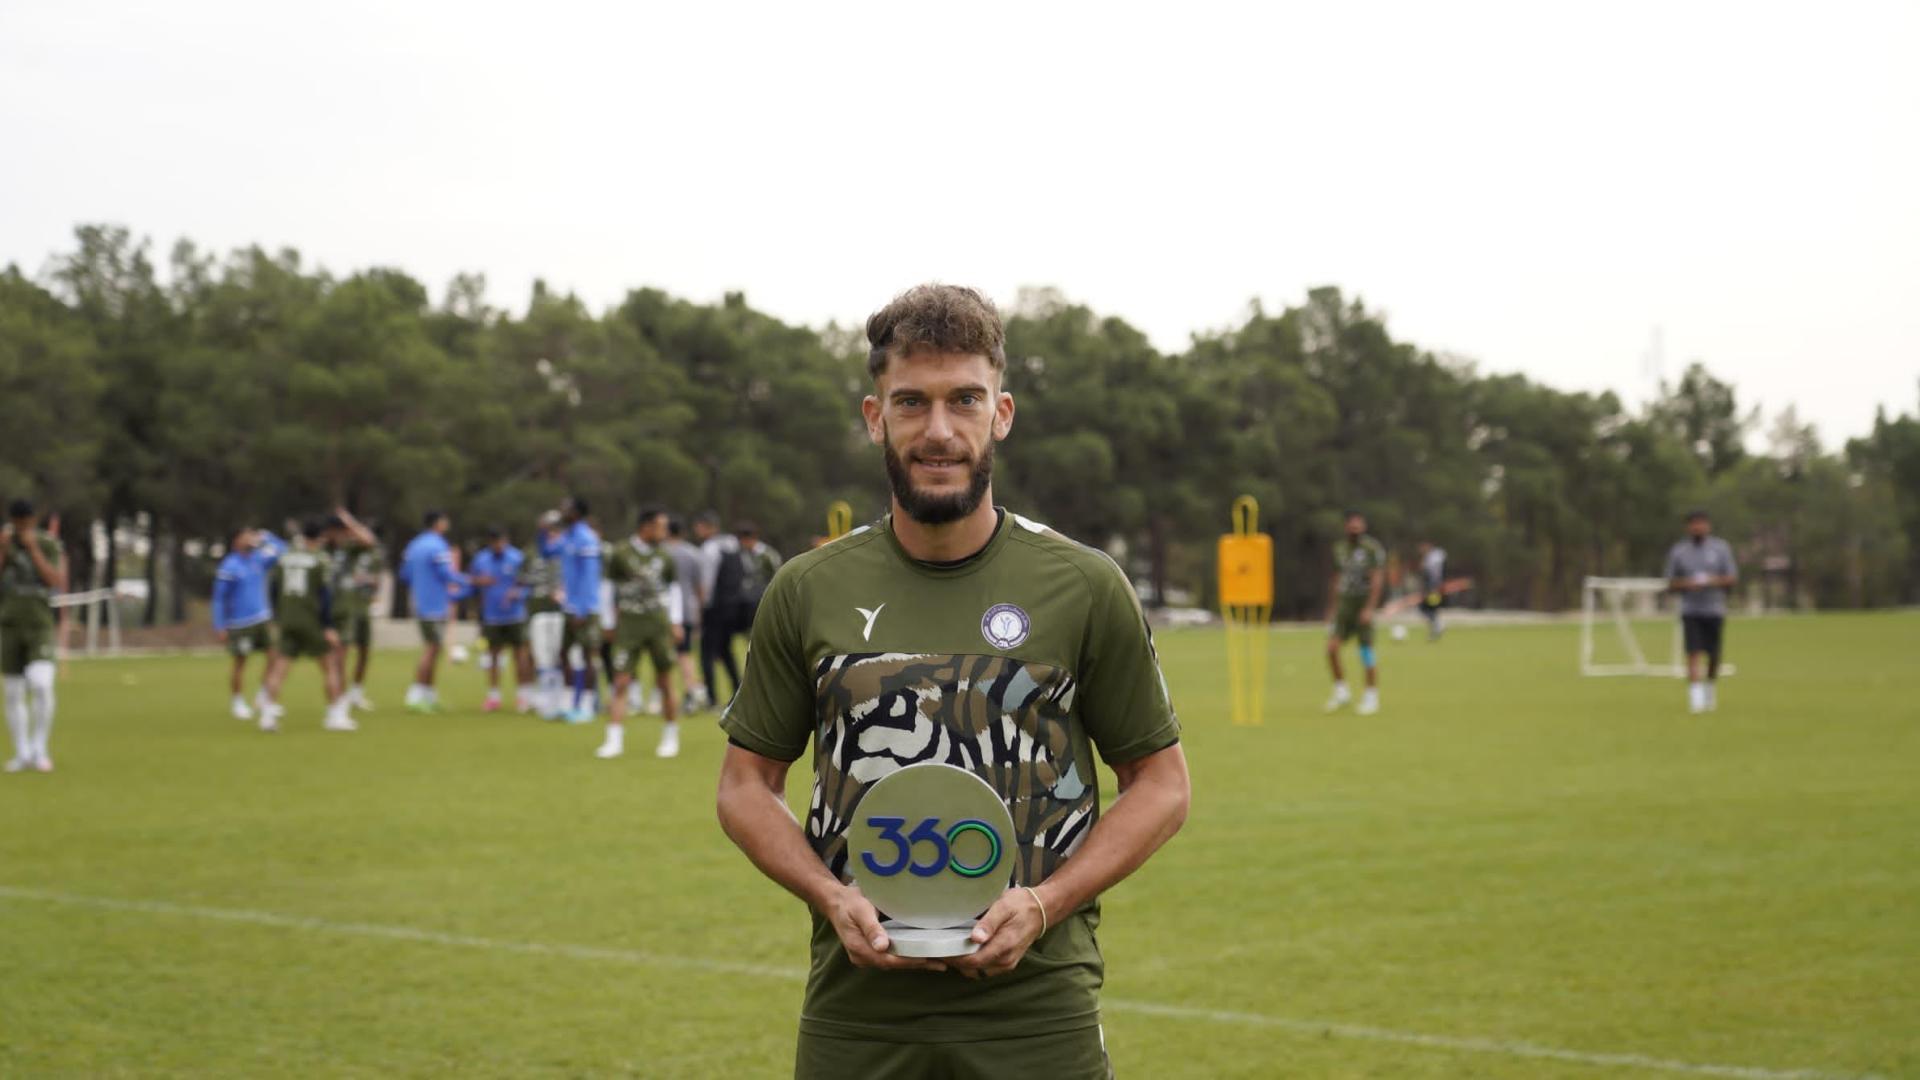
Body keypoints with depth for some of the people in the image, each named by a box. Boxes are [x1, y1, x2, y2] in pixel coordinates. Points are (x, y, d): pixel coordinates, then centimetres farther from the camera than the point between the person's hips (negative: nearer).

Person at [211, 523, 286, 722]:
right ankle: (238, 702, 18)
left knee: (275, 656, -4)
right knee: (240, 663, 3)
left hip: (263, 619, 5)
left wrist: (266, 537, 5)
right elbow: (219, 599, -8)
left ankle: (262, 695, 11)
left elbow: (281, 550, 16)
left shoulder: (258, 559, 7)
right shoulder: (228, 567, -10)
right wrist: (219, 628, -9)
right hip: (240, 624, -5)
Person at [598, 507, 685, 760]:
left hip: (659, 624, 2)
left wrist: (676, 623, 10)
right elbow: (609, 587, 5)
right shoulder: (621, 554, -2)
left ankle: (671, 737, 15)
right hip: (629, 625, -2)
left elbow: (673, 588, 16)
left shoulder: (663, 556, 7)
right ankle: (614, 740, -7)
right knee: (621, 681, -8)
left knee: (664, 681, 3)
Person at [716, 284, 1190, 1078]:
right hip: (854, 1012, 1)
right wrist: (831, 896, -7)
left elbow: (1160, 782, 5)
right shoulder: (807, 593, 4)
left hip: (1038, 1009, -1)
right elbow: (747, 782, 10)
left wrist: (1044, 902, -9)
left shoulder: (1086, 588, 0)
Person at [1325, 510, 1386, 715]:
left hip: (1364, 605, -5)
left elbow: (1377, 579, -14)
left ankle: (1371, 697, 11)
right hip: (1343, 604, 5)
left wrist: (1370, 608, -22)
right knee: (1331, 648, -8)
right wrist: (1331, 609, 19)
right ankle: (1341, 691, 7)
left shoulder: (1373, 548, -8)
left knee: (1366, 651, -1)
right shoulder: (1340, 548, 10)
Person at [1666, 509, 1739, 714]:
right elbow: (1671, 582, 8)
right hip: (1690, 611, -1)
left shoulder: (1721, 549, 4)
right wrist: (1687, 584, -13)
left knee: (1713, 656, 6)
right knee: (1693, 653, -14)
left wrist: (1715, 581, -16)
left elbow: (1733, 578, 3)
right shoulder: (1678, 551, 5)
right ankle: (1695, 697, -19)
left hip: (1715, 610, 1)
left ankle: (1711, 688, 32)